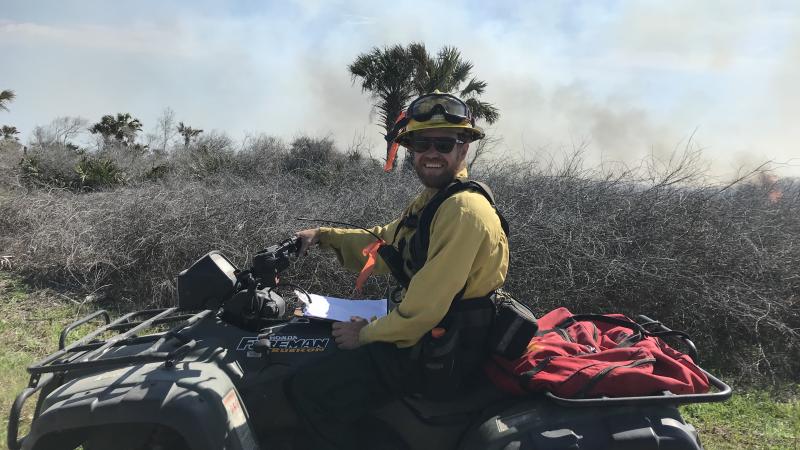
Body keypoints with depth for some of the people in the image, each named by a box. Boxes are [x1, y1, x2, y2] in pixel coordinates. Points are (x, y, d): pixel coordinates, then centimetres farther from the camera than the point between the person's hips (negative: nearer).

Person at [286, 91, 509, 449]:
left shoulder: (463, 209, -22)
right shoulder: (431, 199, 11)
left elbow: (426, 306, -25)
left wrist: (366, 335, -12)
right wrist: (323, 236, 9)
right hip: (425, 331, 10)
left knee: (309, 391, -18)